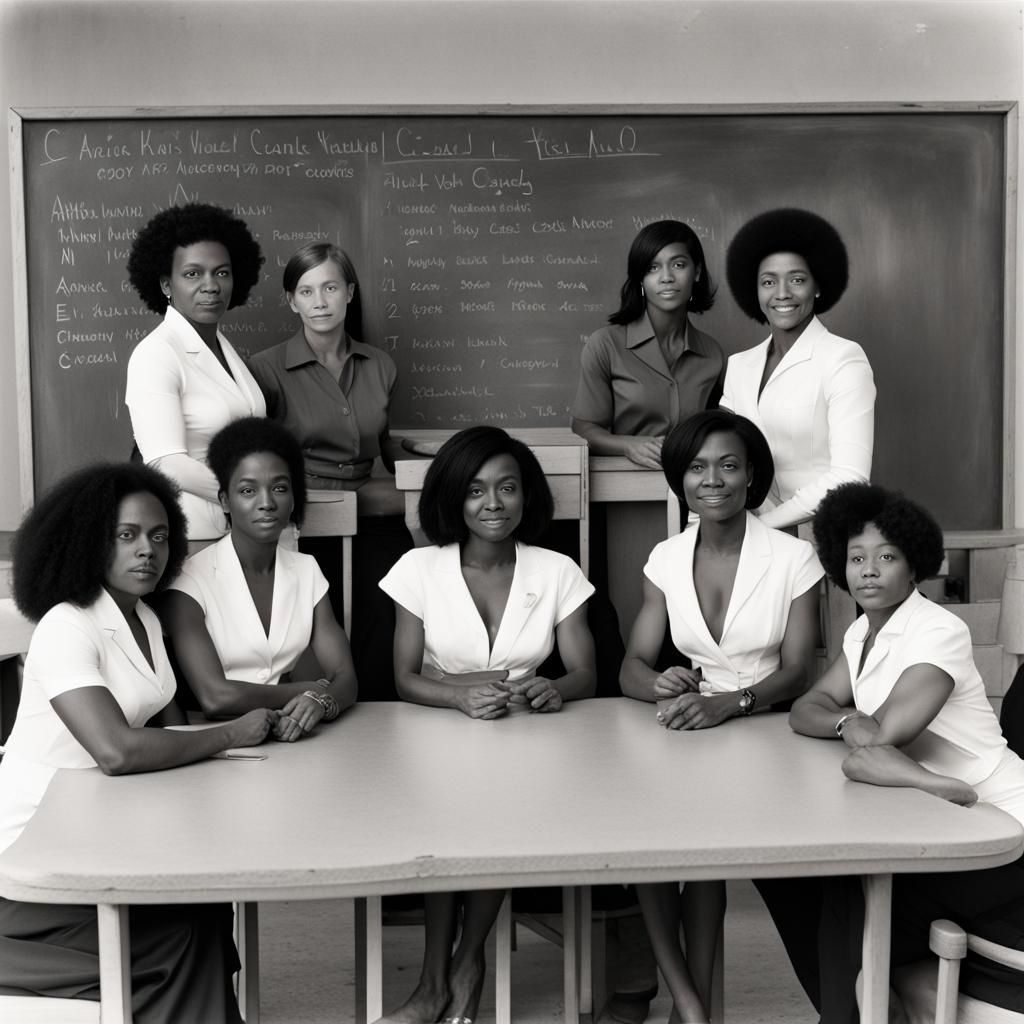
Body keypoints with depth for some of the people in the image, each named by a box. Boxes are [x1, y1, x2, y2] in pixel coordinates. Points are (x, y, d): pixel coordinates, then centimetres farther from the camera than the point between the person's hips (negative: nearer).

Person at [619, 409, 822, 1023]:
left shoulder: (793, 559, -3)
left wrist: (729, 704, -26)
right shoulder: (667, 560, 7)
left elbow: (797, 672, -7)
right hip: (692, 729, 3)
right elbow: (633, 666, 4)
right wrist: (660, 686, -21)